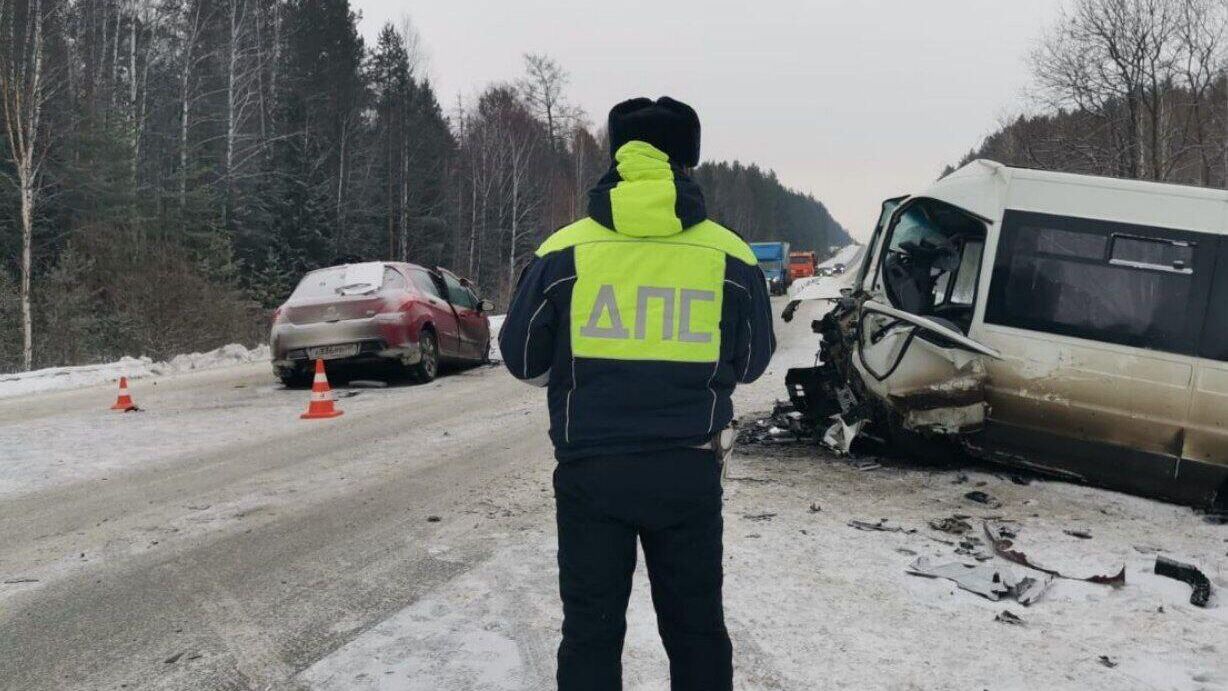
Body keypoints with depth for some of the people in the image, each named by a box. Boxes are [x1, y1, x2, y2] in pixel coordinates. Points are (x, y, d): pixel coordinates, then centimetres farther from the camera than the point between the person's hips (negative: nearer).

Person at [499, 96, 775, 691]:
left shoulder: (563, 251, -5)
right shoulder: (730, 255, -2)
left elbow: (522, 359, 5)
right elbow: (751, 363, 10)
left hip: (591, 468, -1)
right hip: (690, 469, 1)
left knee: (591, 628, 12)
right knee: (696, 624, 17)